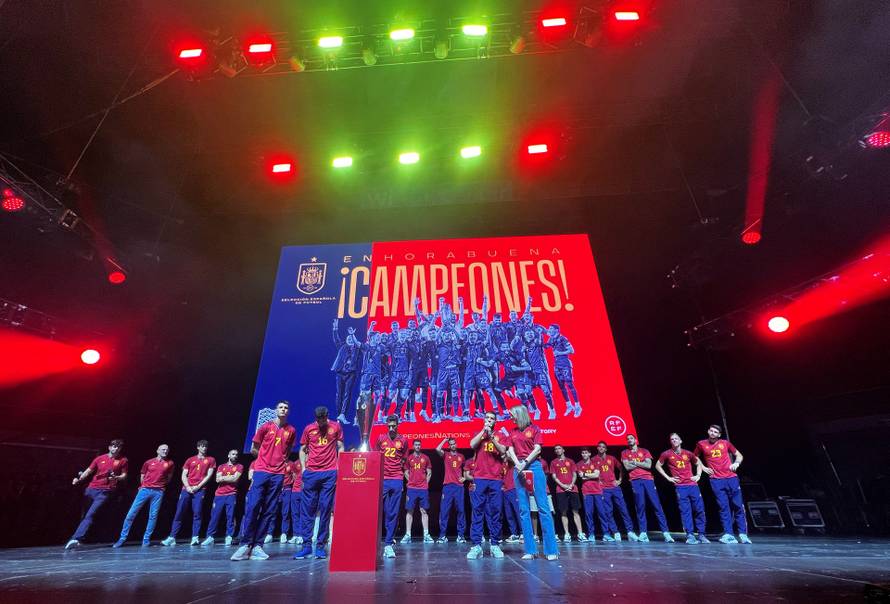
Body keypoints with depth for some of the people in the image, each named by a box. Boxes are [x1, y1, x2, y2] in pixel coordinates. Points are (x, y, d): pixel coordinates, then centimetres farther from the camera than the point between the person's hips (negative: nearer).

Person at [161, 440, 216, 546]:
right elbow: (184, 475, 10)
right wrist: (187, 487, -5)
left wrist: (198, 486, -7)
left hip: (200, 490, -2)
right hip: (187, 489, 3)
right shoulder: (190, 460, 15)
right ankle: (172, 538, 8)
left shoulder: (211, 460, 9)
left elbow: (209, 475, 3)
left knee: (197, 513, -9)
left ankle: (195, 538, -7)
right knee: (179, 513, 1)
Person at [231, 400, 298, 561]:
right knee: (252, 507, -6)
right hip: (261, 471, -2)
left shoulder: (291, 430, 5)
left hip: (278, 474, 2)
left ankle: (257, 546, 10)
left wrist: (282, 460, 10)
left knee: (268, 511, 3)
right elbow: (254, 449, 10)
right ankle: (245, 545, 2)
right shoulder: (266, 427, 1)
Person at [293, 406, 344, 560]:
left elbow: (340, 448, 7)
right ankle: (307, 544, 13)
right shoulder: (308, 429, 5)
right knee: (307, 509, 4)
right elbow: (302, 450, 13)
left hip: (330, 473, -1)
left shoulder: (336, 427, 3)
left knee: (325, 510, 2)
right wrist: (303, 468, 1)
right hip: (311, 472, 2)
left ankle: (321, 545, 11)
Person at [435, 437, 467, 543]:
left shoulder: (461, 457, 14)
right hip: (448, 486, -2)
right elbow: (437, 449, -13)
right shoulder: (446, 455, 7)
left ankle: (461, 535, 7)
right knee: (444, 510, -4)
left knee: (460, 510, 1)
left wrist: (464, 477, 8)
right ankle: (442, 535, 1)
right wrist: (445, 440, -2)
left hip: (459, 486, 2)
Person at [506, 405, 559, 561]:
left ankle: (551, 549, 0)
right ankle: (530, 550, 8)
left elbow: (537, 449, -5)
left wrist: (525, 463, -14)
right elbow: (510, 450, 6)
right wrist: (517, 464, -11)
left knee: (543, 507, -5)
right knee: (523, 509, 3)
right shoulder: (512, 431, 15)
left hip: (533, 466, -4)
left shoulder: (534, 429, 4)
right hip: (518, 468, 4)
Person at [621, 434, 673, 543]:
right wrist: (641, 463, 1)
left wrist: (635, 462, -1)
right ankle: (643, 533, -2)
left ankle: (665, 532, -2)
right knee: (640, 507, -4)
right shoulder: (625, 453, 12)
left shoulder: (644, 451, 13)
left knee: (657, 505, -4)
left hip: (648, 479, 1)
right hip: (635, 481, -1)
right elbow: (627, 467, -2)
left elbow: (649, 465, -1)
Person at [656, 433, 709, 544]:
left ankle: (701, 535, 14)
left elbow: (698, 464, 23)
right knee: (685, 511, -7)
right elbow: (658, 466, 8)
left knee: (699, 509, 2)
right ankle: (690, 535, -4)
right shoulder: (667, 454, 1)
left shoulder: (688, 453, 8)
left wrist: (698, 475, 9)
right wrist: (668, 477, 1)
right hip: (680, 486, -2)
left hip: (693, 485, 3)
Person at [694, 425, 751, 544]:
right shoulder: (701, 444, 5)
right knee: (723, 507, -4)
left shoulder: (725, 443, 7)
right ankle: (728, 534, -2)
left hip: (731, 478, 1)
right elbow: (694, 458, 17)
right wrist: (703, 468, 5)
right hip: (716, 480, -1)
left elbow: (739, 455, 17)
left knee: (738, 505, 1)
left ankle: (743, 534, 9)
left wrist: (736, 463, -2)